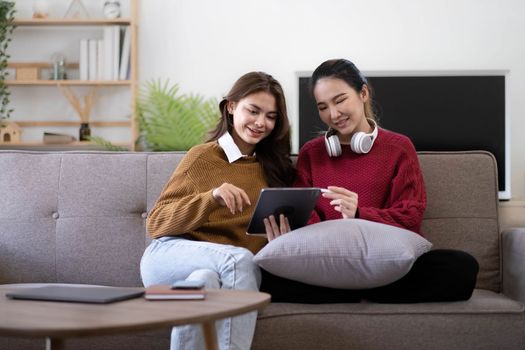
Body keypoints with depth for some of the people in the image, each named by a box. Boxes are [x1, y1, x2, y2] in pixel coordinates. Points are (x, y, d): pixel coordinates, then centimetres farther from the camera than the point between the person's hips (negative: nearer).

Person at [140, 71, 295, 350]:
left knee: (204, 279, -36)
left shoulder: (277, 167, 19)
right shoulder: (203, 157, 7)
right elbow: (156, 223, -1)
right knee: (239, 258, -36)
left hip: (230, 272, 2)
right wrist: (212, 198, -16)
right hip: (171, 255, -2)